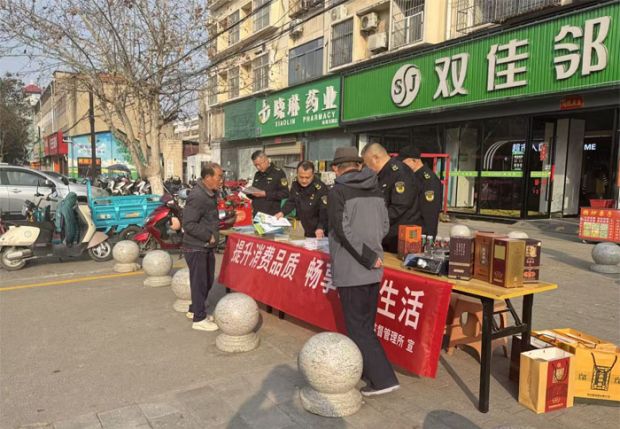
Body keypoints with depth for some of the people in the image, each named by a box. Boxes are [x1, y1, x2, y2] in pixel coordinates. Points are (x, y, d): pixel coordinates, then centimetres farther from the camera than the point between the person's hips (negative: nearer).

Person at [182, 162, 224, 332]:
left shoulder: (211, 193, 8)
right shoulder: (197, 196, -23)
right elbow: (189, 224, -26)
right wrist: (208, 236, -22)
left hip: (207, 246, 9)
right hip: (196, 247, -9)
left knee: (208, 281, 19)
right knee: (199, 282, 2)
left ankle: (194, 309, 36)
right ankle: (199, 319, 15)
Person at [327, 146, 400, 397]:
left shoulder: (337, 193, -11)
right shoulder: (375, 190, 8)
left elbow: (343, 232, -18)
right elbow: (385, 226, 12)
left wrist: (368, 258, -12)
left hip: (351, 270, -7)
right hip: (373, 269, 7)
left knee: (358, 328, 2)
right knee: (366, 324, 18)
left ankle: (383, 379, 2)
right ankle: (364, 369, 29)